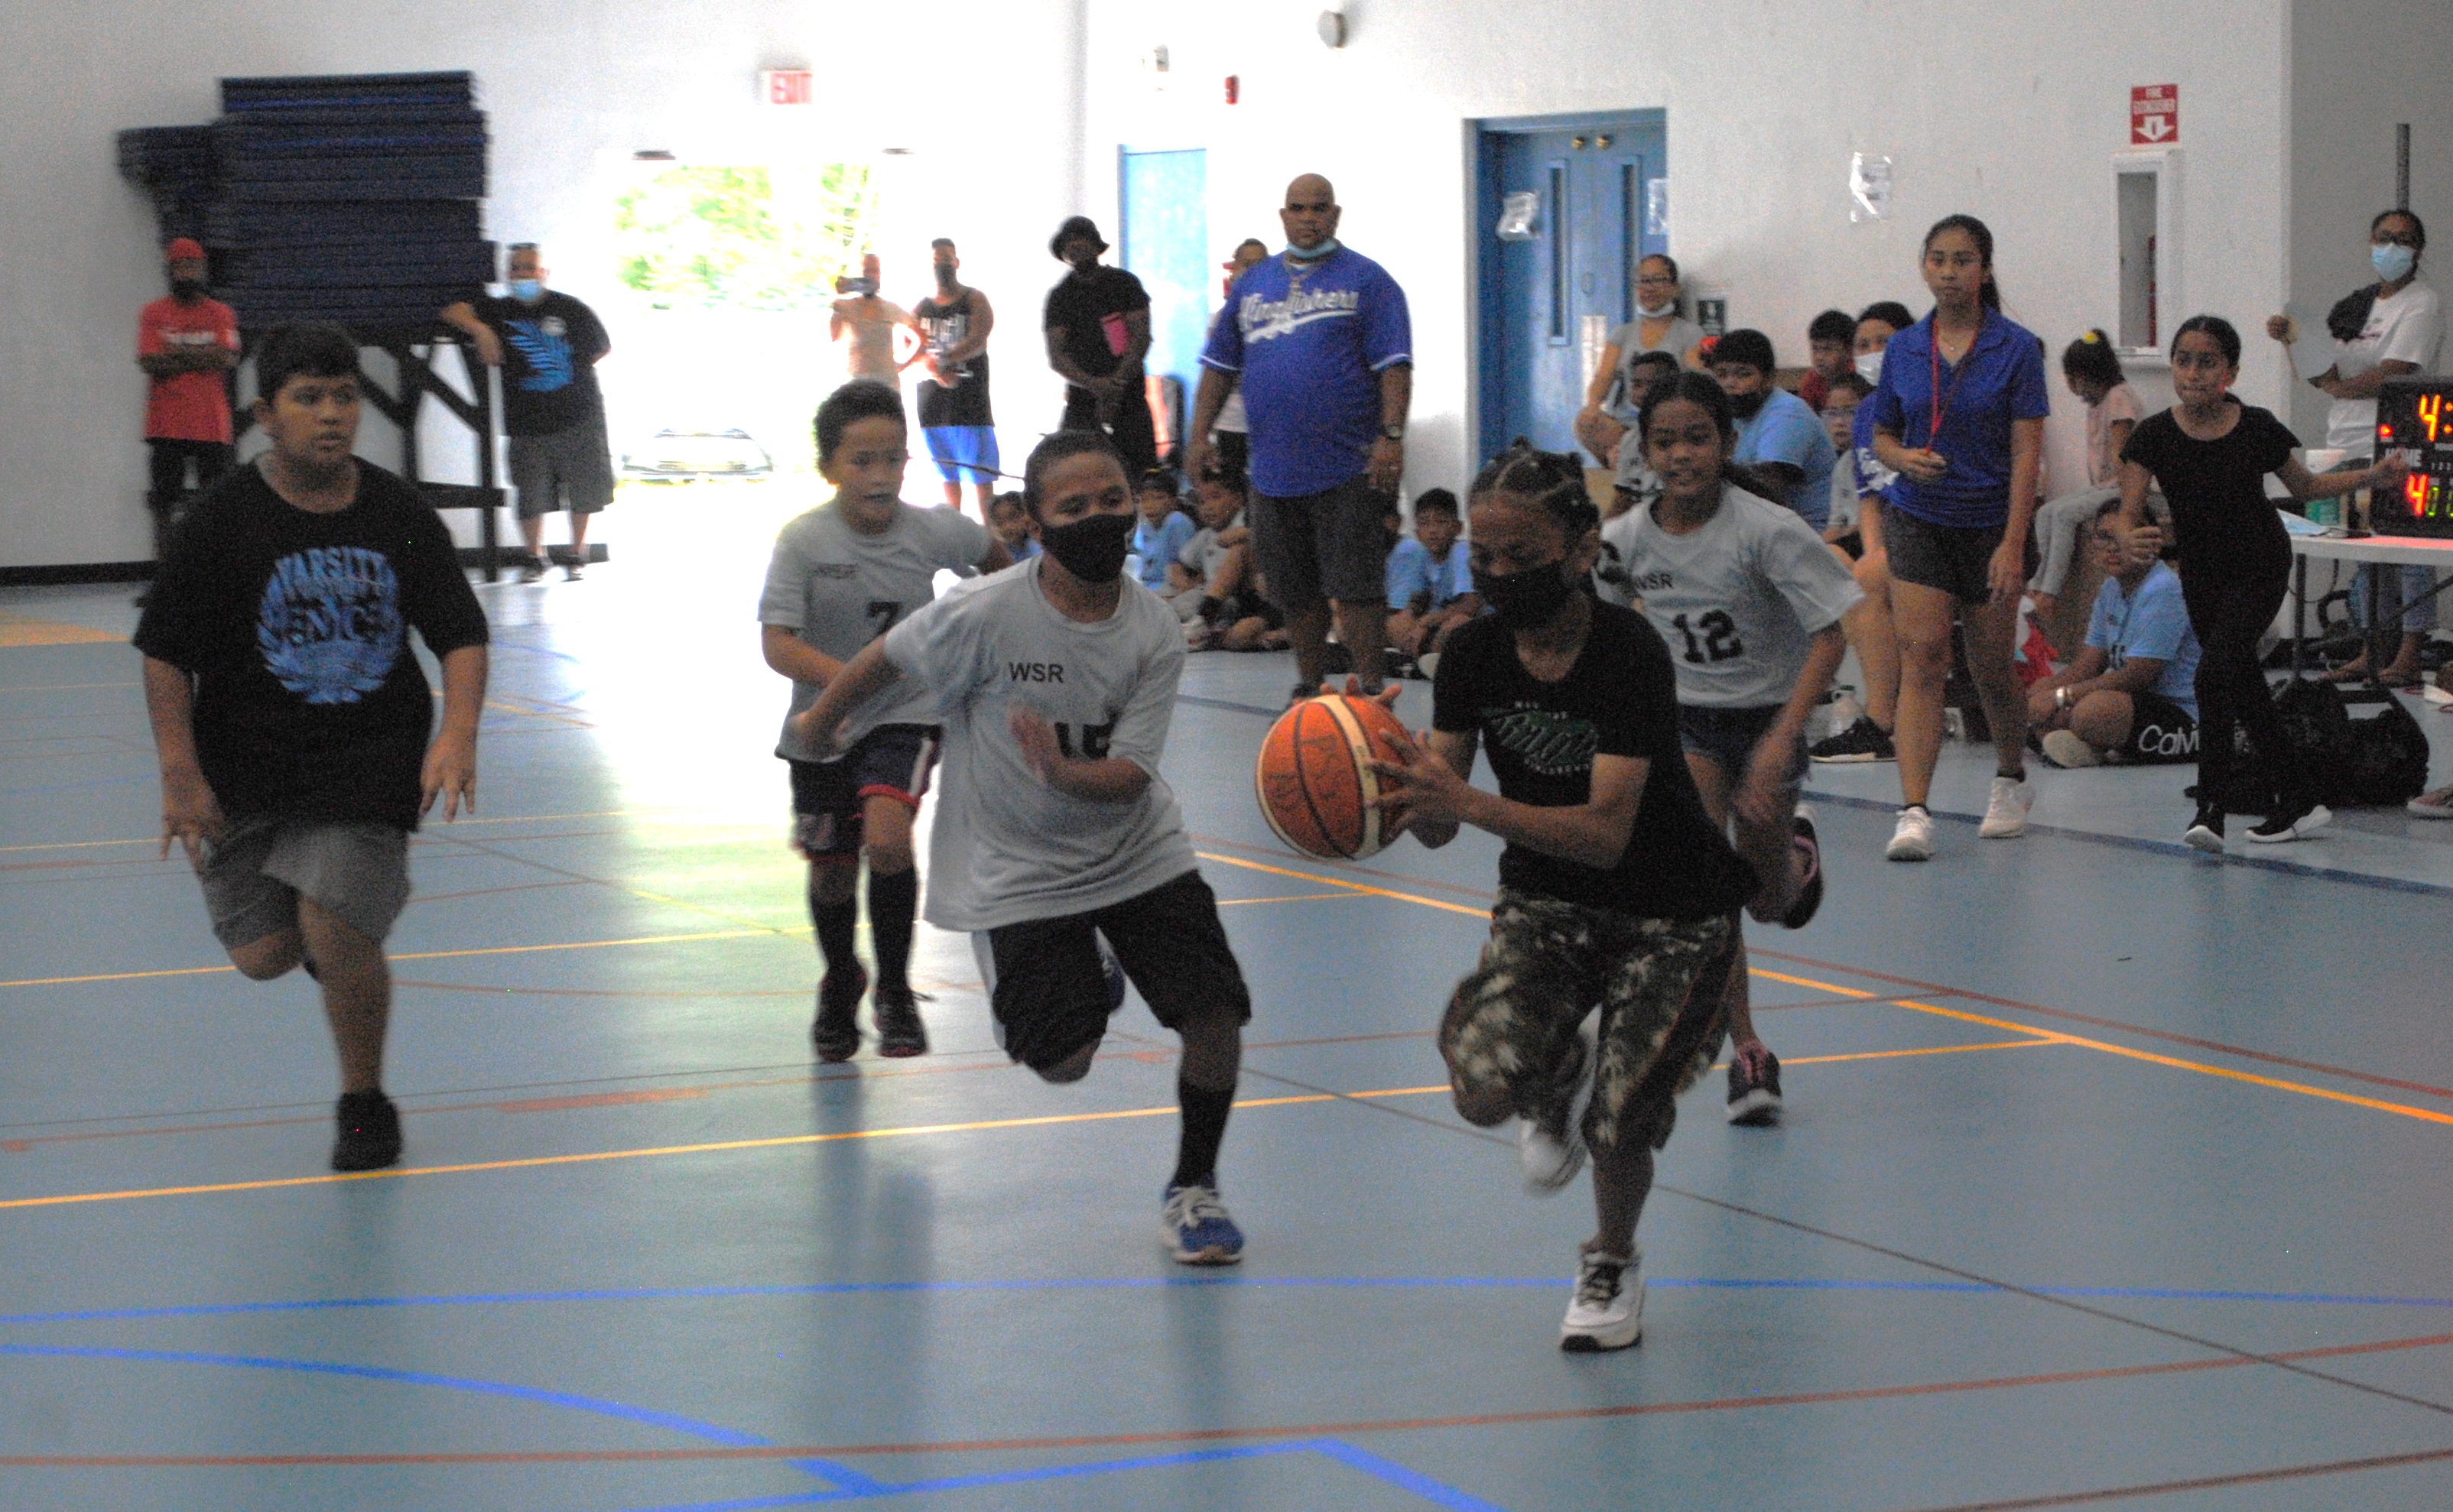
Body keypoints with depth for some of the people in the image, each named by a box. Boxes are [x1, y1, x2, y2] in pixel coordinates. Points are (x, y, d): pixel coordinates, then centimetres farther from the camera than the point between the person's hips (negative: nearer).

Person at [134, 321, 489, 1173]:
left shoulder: (398, 513, -1)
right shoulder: (226, 521, -7)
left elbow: (461, 635, 1)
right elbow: (166, 653, -5)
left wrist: (458, 735, -15)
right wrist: (180, 774, -12)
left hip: (372, 763, 0)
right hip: (247, 770, 0)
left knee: (336, 934, -15)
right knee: (265, 955, -4)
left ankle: (365, 1105, 9)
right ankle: (342, 921, 34)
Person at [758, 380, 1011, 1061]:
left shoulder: (933, 531, -11)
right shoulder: (803, 540, -17)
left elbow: (994, 556, 13)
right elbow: (776, 643, -25)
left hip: (905, 719, -1)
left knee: (887, 837, -25)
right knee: (831, 870, 13)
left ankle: (894, 992, -6)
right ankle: (840, 985, 44)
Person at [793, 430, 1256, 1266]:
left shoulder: (1155, 630, -13)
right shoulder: (985, 613, -21)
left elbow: (1130, 777, -17)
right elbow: (886, 661, -3)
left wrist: (1065, 773, -37)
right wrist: (817, 724, 13)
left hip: (1138, 853, 2)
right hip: (1020, 872, -2)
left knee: (1216, 1015, -10)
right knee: (1063, 1063, -9)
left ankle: (1192, 1189, 16)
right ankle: (1070, 983, 31)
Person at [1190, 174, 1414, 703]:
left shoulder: (1367, 280, 0)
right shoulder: (1252, 283, 14)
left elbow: (1394, 365, -7)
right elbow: (1220, 365, 17)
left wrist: (1390, 435, -17)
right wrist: (1201, 434, 8)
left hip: (1348, 467, -5)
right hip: (1272, 469, 5)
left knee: (1354, 589, -6)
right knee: (1295, 592, 11)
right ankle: (1308, 689, 23)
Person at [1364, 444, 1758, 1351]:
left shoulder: (1631, 655, -25)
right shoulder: (1474, 655, -11)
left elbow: (1606, 832, -33)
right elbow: (1437, 825, -12)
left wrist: (1468, 804, -44)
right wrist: (1404, 791, -36)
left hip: (1672, 914, -3)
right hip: (1545, 900, 3)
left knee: (1620, 1123, -13)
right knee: (1486, 1085, -22)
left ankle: (1613, 1261, 23)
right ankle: (1558, 1073, 16)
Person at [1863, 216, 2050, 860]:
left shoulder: (2016, 348, -7)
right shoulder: (1903, 349, 3)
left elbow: (2026, 451, -10)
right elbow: (1882, 436, 13)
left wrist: (2013, 545, -17)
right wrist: (1905, 458, -12)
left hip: (1991, 522, -2)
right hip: (1918, 519, 2)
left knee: (1989, 663, 10)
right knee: (1921, 657, -12)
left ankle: (2012, 778, 37)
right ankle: (1914, 813, -18)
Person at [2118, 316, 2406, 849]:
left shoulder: (2258, 430, -15)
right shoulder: (2154, 436, -15)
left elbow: (2304, 487, 3)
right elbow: (2128, 516, -17)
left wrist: (2372, 477, -5)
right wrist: (2134, 540, -40)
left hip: (2260, 570, -3)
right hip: (2201, 574, 3)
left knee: (2216, 671, -22)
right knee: (2246, 690, 13)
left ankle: (2211, 809, -19)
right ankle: (2300, 802, 29)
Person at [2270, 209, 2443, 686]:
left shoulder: (2422, 304, -3)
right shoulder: (2355, 306, 19)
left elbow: (2393, 376, -13)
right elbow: (2324, 372, 14)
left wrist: (2337, 386, 0)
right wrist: (2294, 340, -1)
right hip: (2350, 447, 8)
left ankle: (2409, 655, -7)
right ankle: (2371, 651, 14)